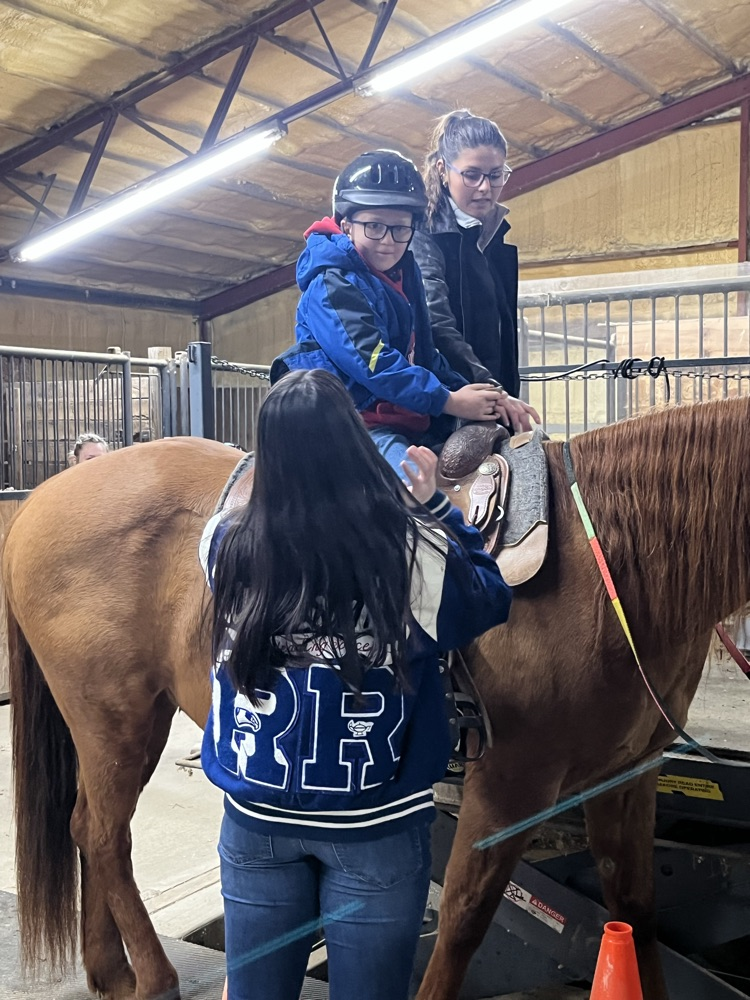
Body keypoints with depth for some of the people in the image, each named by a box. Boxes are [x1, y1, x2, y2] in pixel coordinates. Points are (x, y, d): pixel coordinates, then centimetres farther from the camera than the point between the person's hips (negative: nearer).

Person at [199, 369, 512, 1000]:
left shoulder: (227, 544, -12)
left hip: (257, 817, 2)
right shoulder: (416, 553, -19)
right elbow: (491, 602, 1)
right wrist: (436, 507, 6)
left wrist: (285, 466, 18)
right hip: (376, 827, -2)